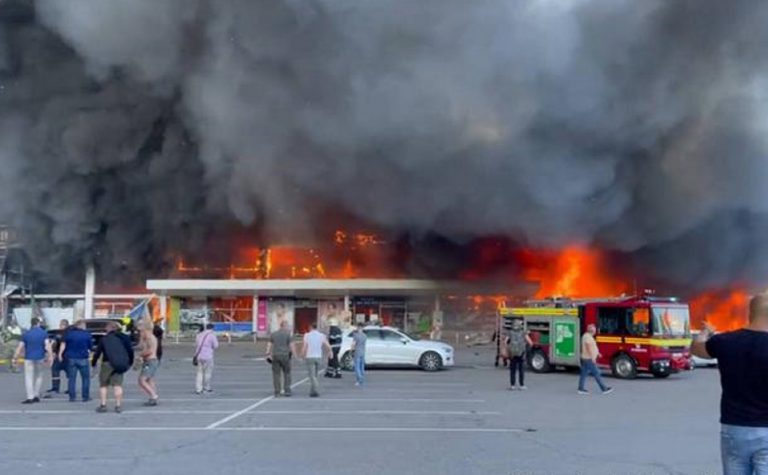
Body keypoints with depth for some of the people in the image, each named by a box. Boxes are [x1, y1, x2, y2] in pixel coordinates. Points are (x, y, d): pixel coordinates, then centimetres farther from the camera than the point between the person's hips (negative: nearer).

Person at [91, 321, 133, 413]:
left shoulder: (104, 339, 2)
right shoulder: (125, 338, 8)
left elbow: (98, 352, 2)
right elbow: (130, 351, 9)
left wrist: (93, 363, 13)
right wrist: (130, 363, 19)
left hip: (108, 364, -2)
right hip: (120, 364, 3)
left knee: (103, 385, 9)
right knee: (117, 385, 6)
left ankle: (103, 405, 5)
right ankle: (118, 406, 2)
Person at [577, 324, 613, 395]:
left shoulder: (586, 336, 16)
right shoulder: (588, 337, -17)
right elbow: (588, 347, -24)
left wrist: (597, 353, 24)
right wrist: (592, 357, -24)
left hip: (585, 358, 10)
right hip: (589, 359, -10)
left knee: (584, 373, 8)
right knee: (596, 373, -5)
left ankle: (581, 389, 8)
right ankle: (604, 389, -1)